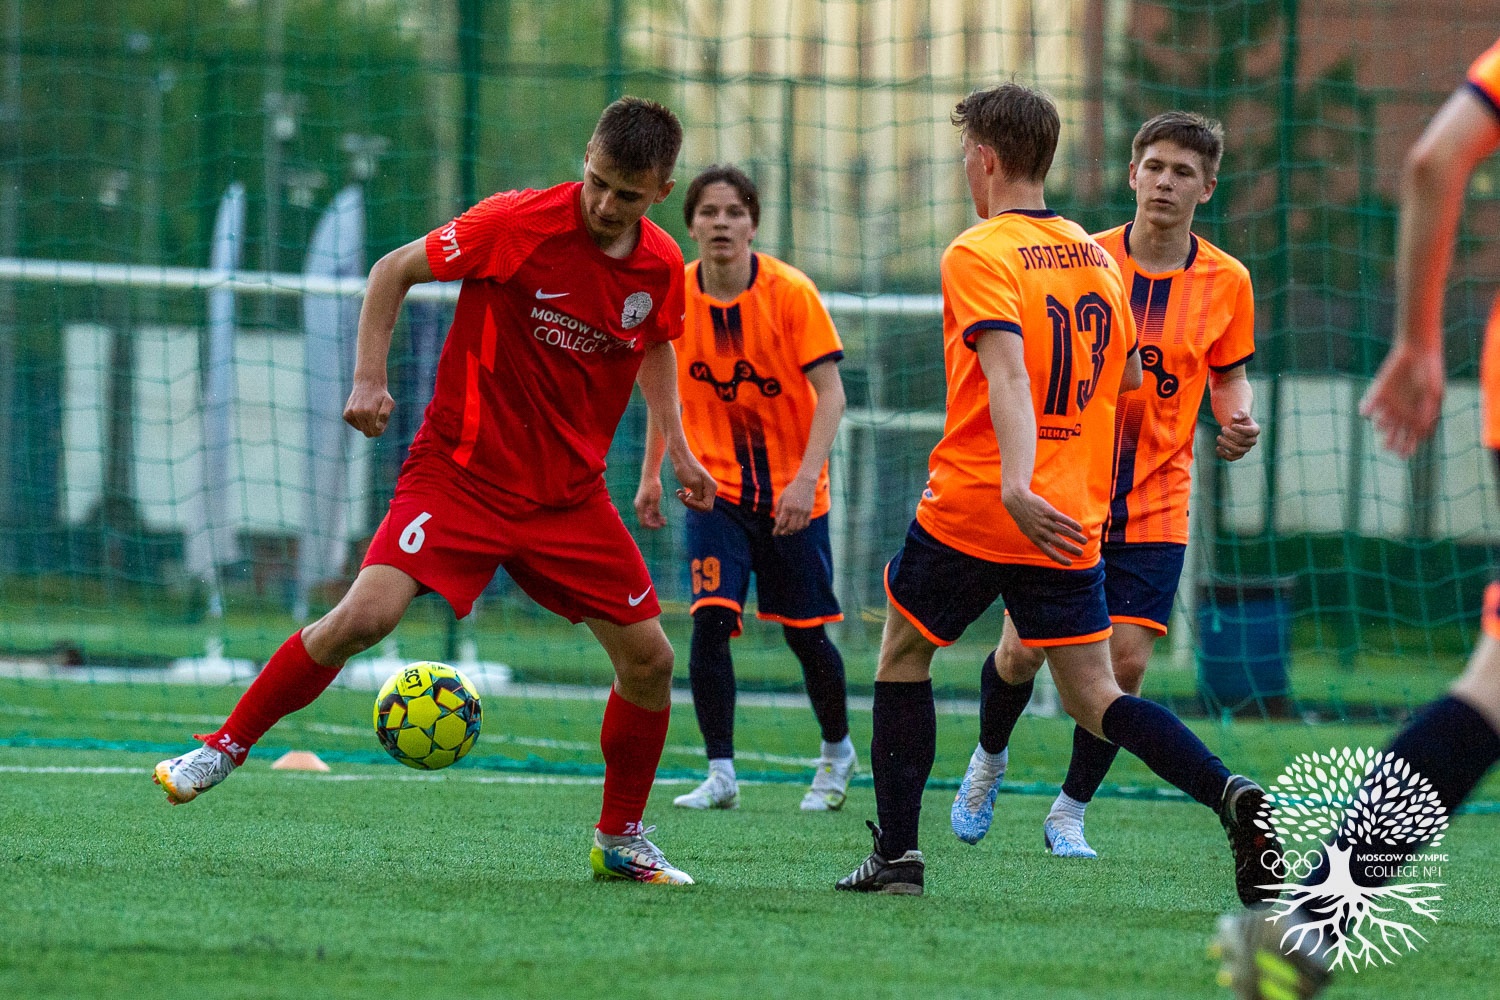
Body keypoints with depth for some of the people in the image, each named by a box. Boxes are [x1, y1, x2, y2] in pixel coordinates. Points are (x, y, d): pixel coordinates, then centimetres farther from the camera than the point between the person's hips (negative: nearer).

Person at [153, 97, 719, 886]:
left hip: (570, 494, 5)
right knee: (365, 615, -23)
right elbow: (392, 272, -3)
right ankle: (225, 747, -5)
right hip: (462, 469, -5)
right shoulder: (517, 225, -15)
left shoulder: (661, 266, -1)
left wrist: (674, 448, 15)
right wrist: (368, 380, -13)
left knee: (648, 659, 1)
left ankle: (620, 841, 21)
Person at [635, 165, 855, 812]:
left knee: (804, 631, 4)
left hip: (791, 490, -2)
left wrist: (806, 477, -26)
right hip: (715, 485, 2)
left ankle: (837, 753, 30)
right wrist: (651, 475, 11)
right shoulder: (675, 296, -5)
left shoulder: (790, 292, -14)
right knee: (711, 618, -15)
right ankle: (720, 775, -8)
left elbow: (830, 393, -15)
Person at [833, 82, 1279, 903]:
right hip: (1074, 520, 5)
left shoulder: (978, 256, -9)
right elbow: (1129, 373, 23)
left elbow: (1007, 371, -25)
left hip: (970, 508, -5)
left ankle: (897, 852, 13)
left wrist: (1015, 482, -36)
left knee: (903, 655, 16)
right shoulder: (1095, 256, 11)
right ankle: (1230, 795, -20)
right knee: (1094, 697, 4)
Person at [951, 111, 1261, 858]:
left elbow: (1229, 376, 13)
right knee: (1025, 648, -3)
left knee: (1126, 659, -8)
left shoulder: (1226, 282, -1)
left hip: (1155, 506, 1)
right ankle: (990, 756, 30)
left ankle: (1070, 810, 11)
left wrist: (1237, 422, -8)